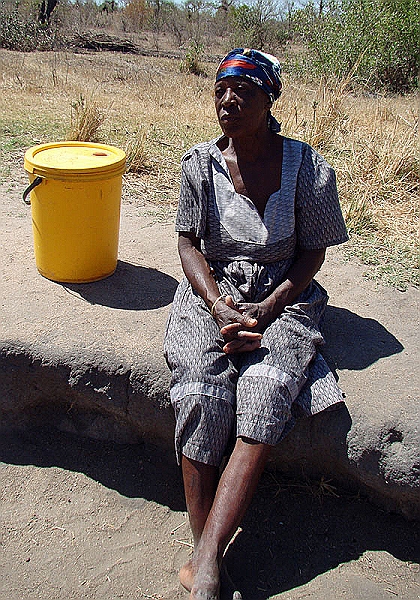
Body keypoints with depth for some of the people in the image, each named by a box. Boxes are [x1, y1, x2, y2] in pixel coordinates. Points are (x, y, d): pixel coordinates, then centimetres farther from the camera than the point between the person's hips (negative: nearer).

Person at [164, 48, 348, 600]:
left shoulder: (309, 169, -4)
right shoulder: (199, 164, 1)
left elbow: (313, 252, -1)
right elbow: (189, 243, 2)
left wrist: (264, 312, -14)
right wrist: (220, 309, -14)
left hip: (282, 297, -1)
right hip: (212, 294, 2)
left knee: (265, 394, -29)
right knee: (201, 395, -25)